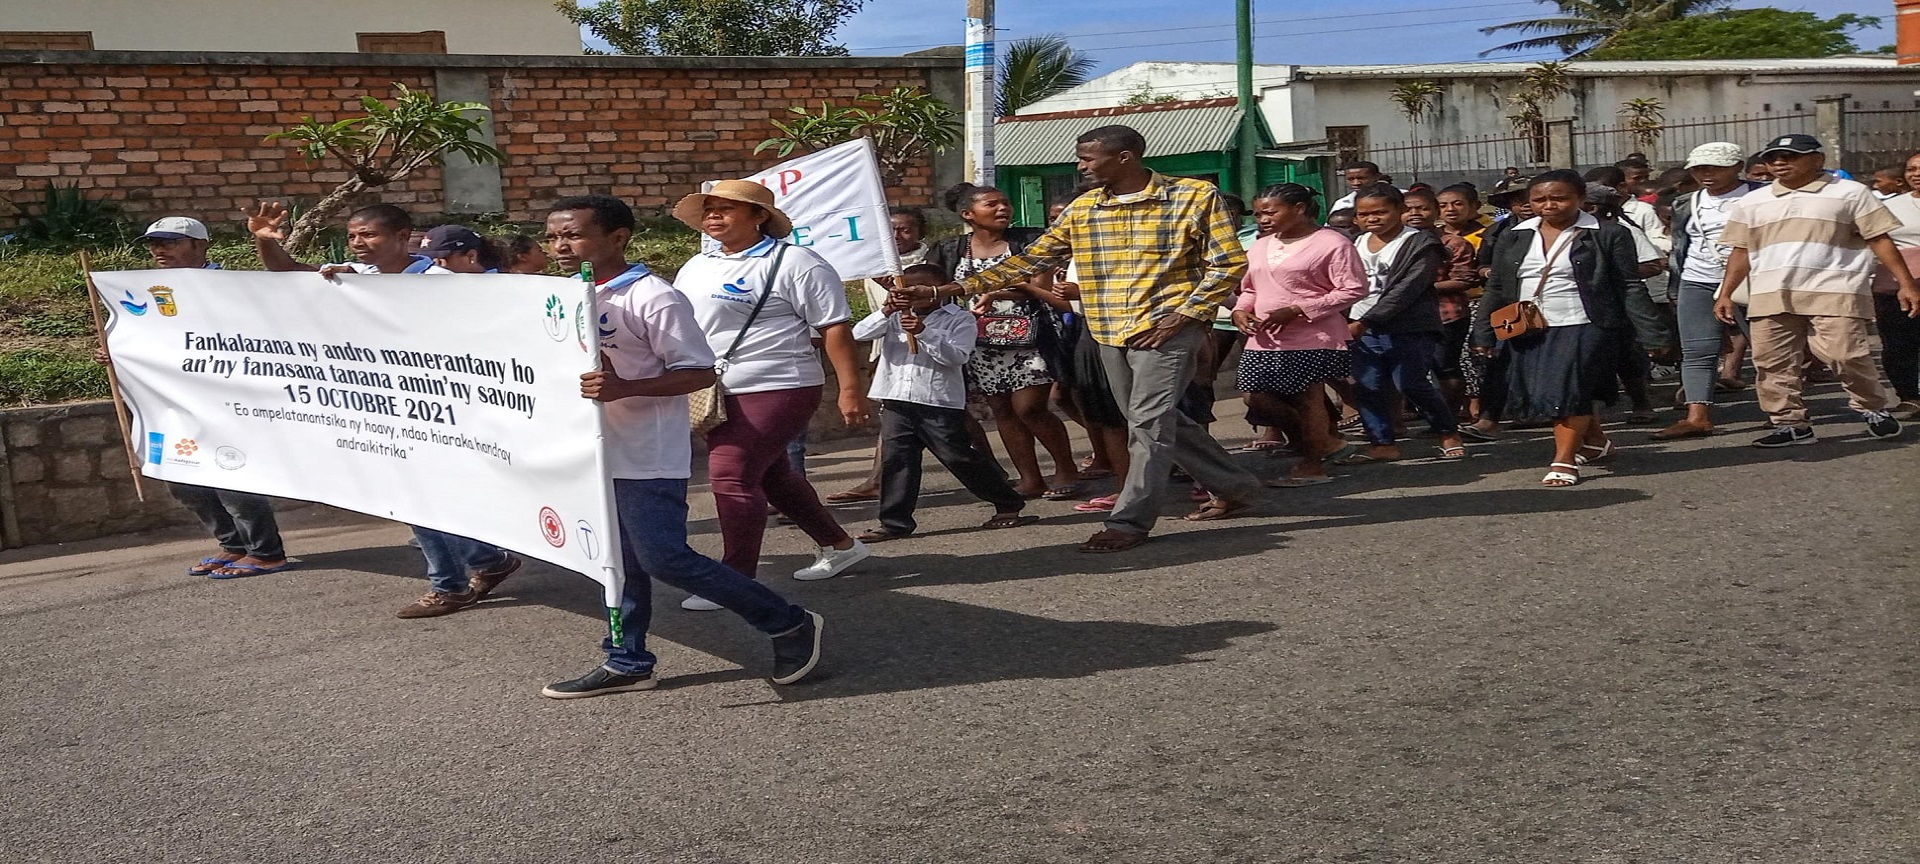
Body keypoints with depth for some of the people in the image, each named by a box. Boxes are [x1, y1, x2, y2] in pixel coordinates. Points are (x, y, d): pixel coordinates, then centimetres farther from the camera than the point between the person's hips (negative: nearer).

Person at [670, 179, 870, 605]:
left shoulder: (795, 264, -10)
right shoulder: (696, 267, 14)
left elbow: (835, 328, -11)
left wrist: (850, 390, -16)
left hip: (775, 388, -9)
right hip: (719, 393, 9)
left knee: (731, 476, -15)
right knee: (770, 474, 17)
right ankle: (839, 545, 33)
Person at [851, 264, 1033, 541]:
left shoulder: (960, 319, 2)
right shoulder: (896, 318, 12)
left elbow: (956, 356, -12)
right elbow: (859, 334, 0)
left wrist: (923, 333, -21)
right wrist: (886, 311, -14)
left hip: (940, 403, -4)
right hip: (896, 401, 4)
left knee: (960, 457, 0)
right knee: (896, 459, 2)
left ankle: (1009, 504, 15)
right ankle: (895, 522, 9)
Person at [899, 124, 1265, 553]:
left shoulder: (1196, 196, -6)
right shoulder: (1082, 208, 9)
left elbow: (1229, 264, -4)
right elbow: (1032, 259, 10)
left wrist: (1181, 316, -14)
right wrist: (947, 289, 3)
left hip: (1165, 328, -7)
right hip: (1110, 333, 7)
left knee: (1149, 423, -11)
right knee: (1159, 422, 14)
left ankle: (1129, 521, -3)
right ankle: (1235, 487, 30)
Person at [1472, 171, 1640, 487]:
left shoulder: (1609, 236, -5)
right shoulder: (1513, 239, 8)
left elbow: (1629, 288, -4)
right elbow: (1496, 289, 11)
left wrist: (1643, 336, -6)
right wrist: (1483, 333, 5)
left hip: (1583, 329, -5)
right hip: (1530, 332, 6)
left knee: (1568, 391, -12)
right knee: (1540, 393, 12)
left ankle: (1564, 461, -1)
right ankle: (1595, 441, 34)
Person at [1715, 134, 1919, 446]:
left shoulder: (1850, 193, 6)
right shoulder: (1752, 203, 15)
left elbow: (1880, 240, 4)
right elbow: (1741, 252, 17)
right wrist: (1725, 294, 10)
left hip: (1835, 292, -4)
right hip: (1770, 296, 4)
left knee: (1844, 355, -12)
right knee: (1774, 363, 0)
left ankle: (1875, 409, 12)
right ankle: (1790, 424, 11)